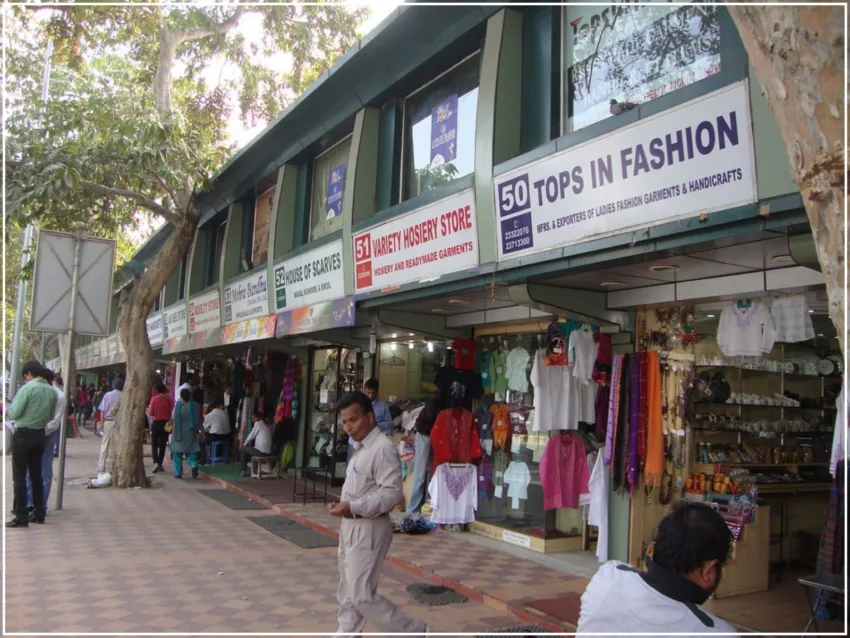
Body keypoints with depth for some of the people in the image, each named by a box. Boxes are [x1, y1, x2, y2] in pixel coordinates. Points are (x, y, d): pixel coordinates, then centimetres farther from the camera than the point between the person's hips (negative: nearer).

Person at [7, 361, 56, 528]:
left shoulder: (27, 388, -13)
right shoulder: (51, 391, 6)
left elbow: (14, 413, -11)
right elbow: (51, 416, 13)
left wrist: (8, 410, 9)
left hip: (23, 434, -6)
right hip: (40, 434, 6)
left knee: (19, 476, -2)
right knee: (36, 474, 14)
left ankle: (21, 517, -2)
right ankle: (39, 514, 18)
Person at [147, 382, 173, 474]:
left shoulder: (154, 399, -8)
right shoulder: (169, 399, -2)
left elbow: (151, 413, -5)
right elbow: (172, 412, 0)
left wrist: (149, 409, 14)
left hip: (156, 423, -2)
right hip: (166, 423, 2)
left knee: (154, 444, 6)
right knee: (162, 445, 11)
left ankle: (155, 462, -14)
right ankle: (160, 464, 13)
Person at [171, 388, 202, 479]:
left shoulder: (178, 405, -12)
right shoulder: (196, 406, -5)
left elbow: (173, 418, -5)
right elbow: (199, 420, 1)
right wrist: (197, 429, 16)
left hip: (179, 433, -2)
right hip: (191, 433, 2)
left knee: (177, 453, 10)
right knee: (191, 452, 10)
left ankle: (178, 473, 11)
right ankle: (194, 466, -15)